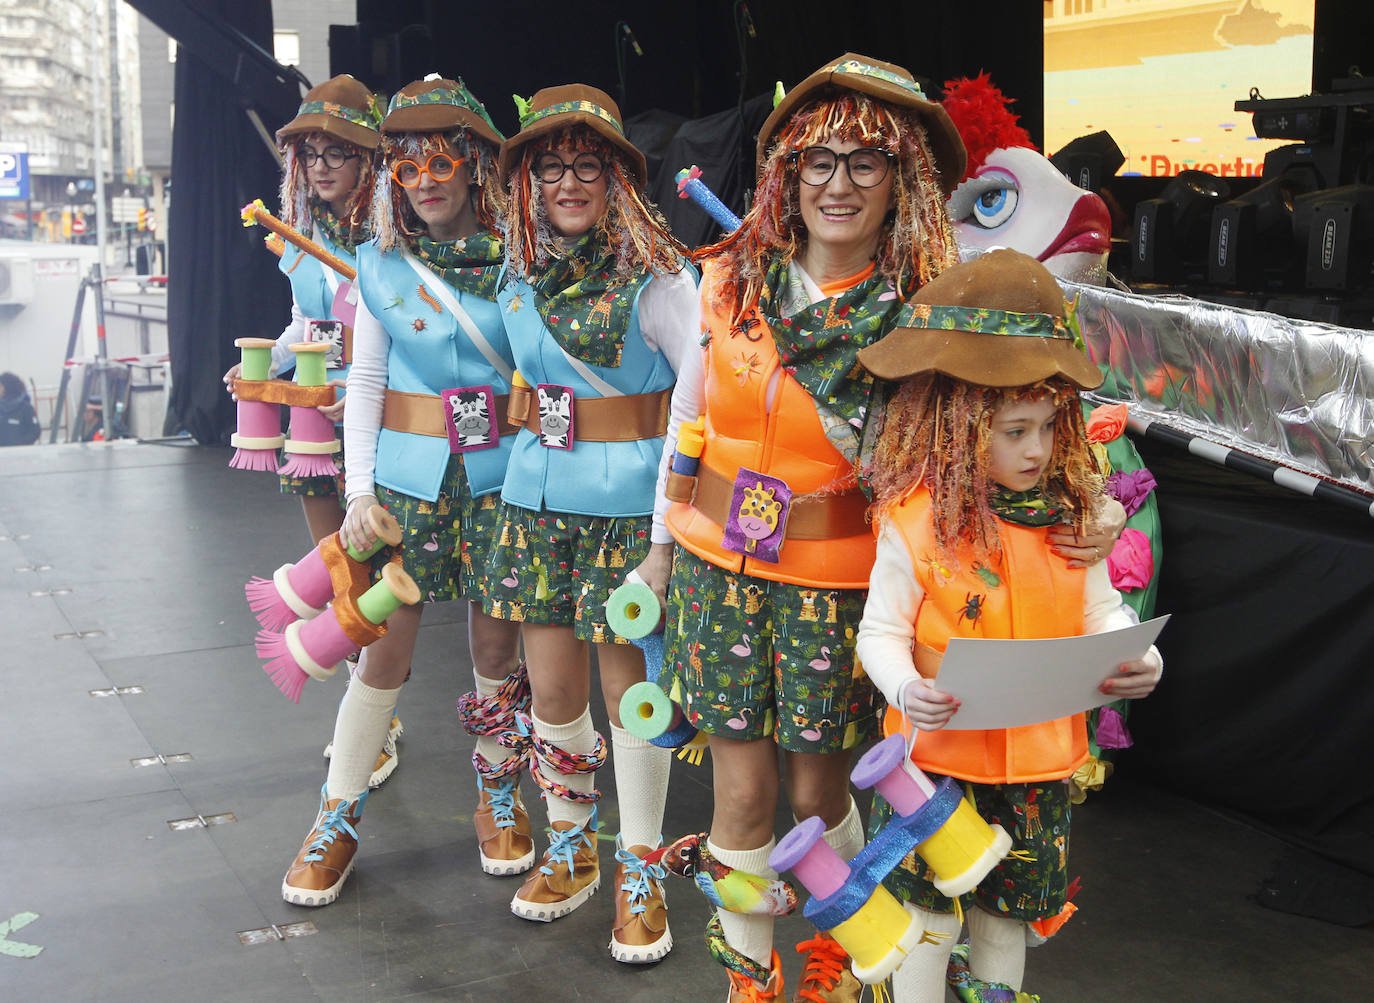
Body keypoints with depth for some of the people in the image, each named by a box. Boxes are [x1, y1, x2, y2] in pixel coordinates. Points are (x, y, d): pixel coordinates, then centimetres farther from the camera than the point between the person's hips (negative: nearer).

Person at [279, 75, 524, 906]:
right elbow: (365, 384, 4)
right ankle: (338, 821, 20)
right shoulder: (383, 265, 2)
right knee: (385, 649, 4)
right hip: (406, 476, 1)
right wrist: (360, 492, -3)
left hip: (498, 478, 0)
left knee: (497, 649, 8)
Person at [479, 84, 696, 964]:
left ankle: (641, 872, 19)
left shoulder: (655, 273, -9)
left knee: (626, 678, 2)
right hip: (538, 494, 5)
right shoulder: (521, 271, 8)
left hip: (630, 501, -5)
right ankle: (572, 847, 31)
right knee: (552, 686, 9)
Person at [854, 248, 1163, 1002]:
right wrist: (906, 689, -29)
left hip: (1039, 753, 4)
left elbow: (1101, 608, 6)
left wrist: (1137, 656, -13)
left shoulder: (1069, 513, -3)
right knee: (927, 911, 10)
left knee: (1009, 909, 21)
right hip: (940, 751, -4)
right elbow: (881, 632, -11)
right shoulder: (916, 524, -17)